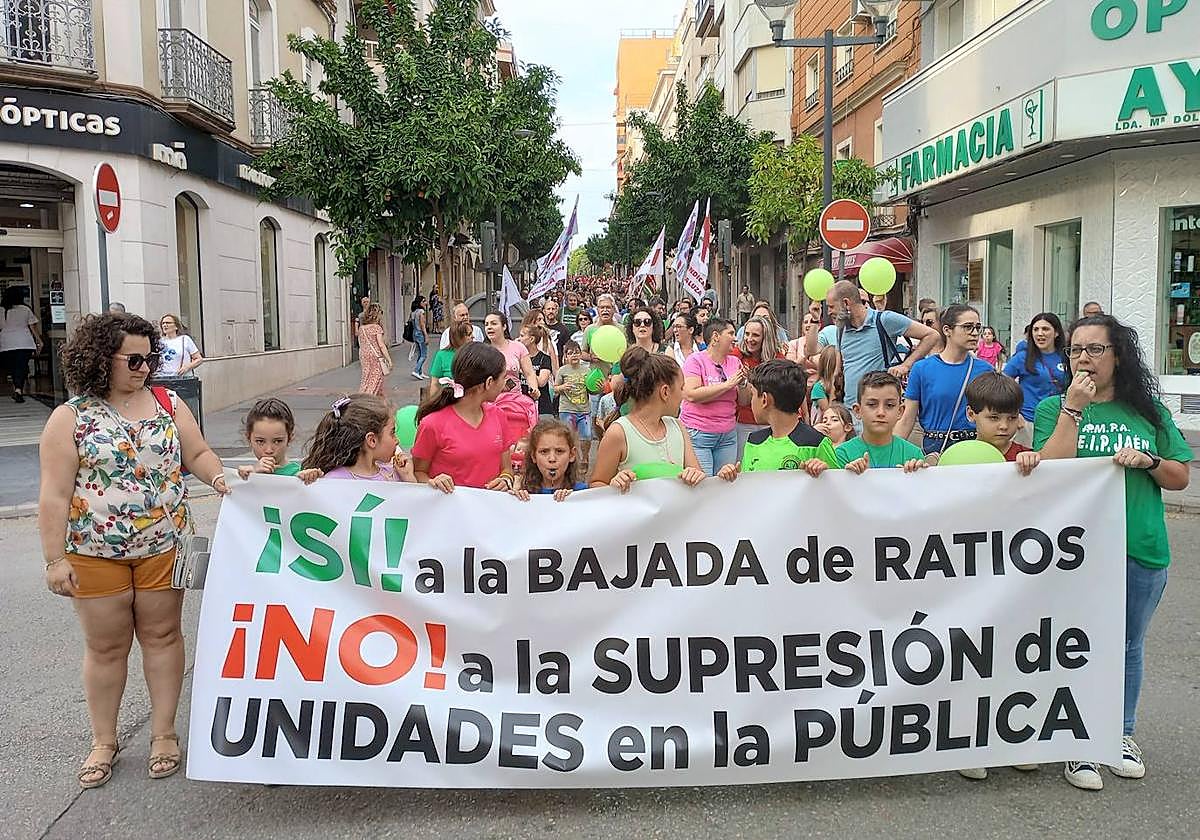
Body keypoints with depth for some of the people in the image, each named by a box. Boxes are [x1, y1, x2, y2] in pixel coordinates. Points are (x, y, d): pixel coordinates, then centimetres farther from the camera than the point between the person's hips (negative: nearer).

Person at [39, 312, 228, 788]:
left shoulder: (168, 403, 2)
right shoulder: (70, 418, -7)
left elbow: (197, 454, 7)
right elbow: (55, 495, -8)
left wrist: (220, 478, -15)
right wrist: (55, 559, -10)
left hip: (162, 547, 2)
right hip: (95, 553, -2)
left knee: (162, 635, 9)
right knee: (106, 645, 10)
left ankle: (163, 733, 23)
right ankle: (104, 741, 26)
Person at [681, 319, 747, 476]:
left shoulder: (735, 362, 10)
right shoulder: (695, 360, -5)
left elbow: (744, 401, 13)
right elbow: (691, 395, -19)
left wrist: (742, 385, -8)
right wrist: (727, 384, -16)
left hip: (728, 435, 5)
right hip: (698, 434, -5)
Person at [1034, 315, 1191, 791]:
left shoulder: (1148, 411, 7)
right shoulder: (1055, 407, 0)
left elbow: (1181, 478, 9)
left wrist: (1147, 460, -10)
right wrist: (1073, 409, -17)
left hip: (1141, 551, 3)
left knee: (1128, 646, 16)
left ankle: (1121, 734, 32)